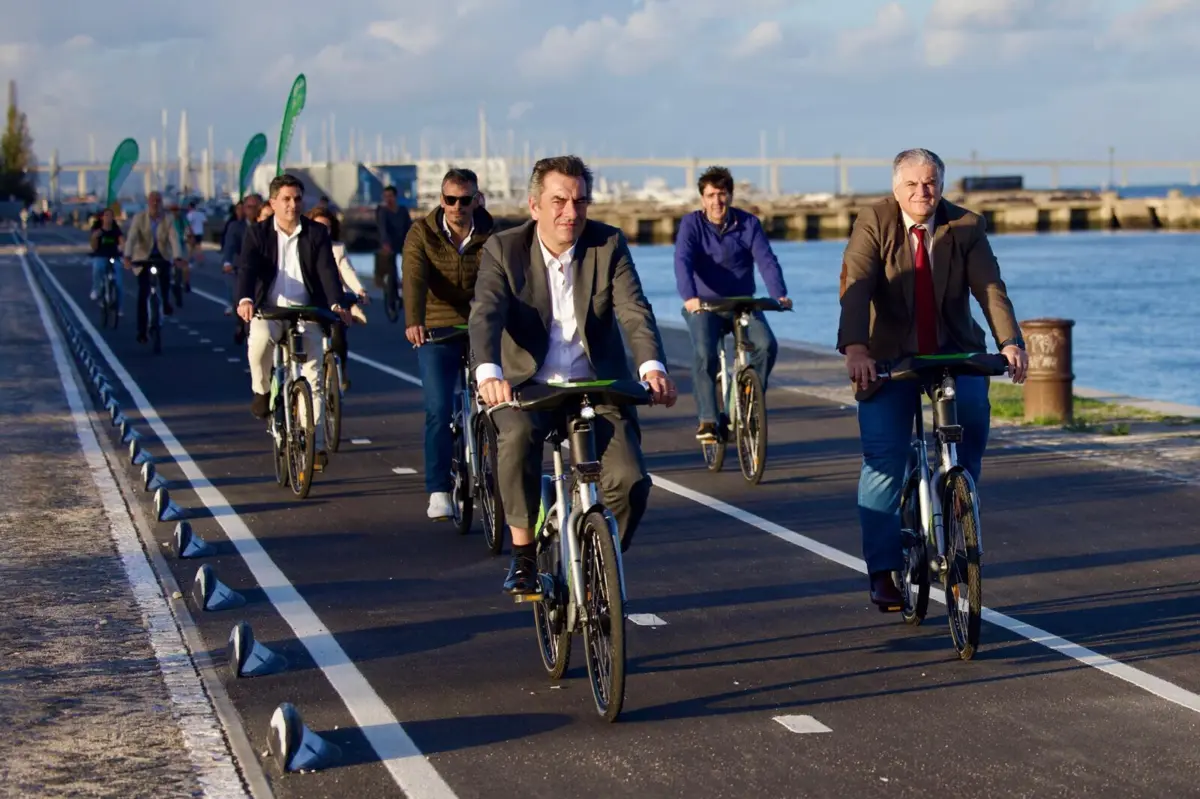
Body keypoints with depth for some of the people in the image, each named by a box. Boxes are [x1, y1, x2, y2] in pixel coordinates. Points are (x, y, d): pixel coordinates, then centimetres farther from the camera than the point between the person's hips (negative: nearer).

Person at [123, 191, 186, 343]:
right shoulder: (139, 218, -9)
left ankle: (166, 302, 0)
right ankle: (141, 332, -1)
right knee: (143, 294, -8)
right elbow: (131, 238, -21)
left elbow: (174, 239, -19)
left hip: (162, 257, 1)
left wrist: (178, 258, -36)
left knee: (165, 274, -31)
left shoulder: (167, 219, -7)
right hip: (143, 259, -1)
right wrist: (127, 257, -37)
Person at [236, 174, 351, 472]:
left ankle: (316, 444, 1)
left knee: (314, 379, -4)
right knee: (259, 339, -35)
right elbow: (248, 268, -12)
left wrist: (336, 304, -25)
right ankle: (262, 391, -6)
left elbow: (327, 270, -7)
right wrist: (245, 299, -33)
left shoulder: (316, 233, 5)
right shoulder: (257, 234, 3)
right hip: (268, 310, -1)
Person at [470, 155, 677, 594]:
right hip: (527, 388, -1)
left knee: (630, 482, -18)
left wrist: (653, 367, -36)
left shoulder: (609, 245, -3)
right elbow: (485, 315, -21)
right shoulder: (504, 249, -6)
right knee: (518, 436, -35)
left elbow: (635, 312, -15)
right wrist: (489, 373, -42)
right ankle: (523, 555, -18)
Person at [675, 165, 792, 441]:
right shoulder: (691, 224, -5)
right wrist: (689, 297, -40)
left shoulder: (749, 224, 0)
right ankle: (707, 419, -19)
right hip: (704, 305, -2)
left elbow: (767, 261, -12)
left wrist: (780, 295, -30)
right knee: (705, 353, -29)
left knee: (767, 345, -23)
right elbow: (683, 261, -20)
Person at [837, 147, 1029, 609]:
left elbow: (990, 287, -14)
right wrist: (855, 348, -37)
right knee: (883, 462, -9)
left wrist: (1010, 341, -31)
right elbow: (856, 288, -21)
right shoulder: (873, 224, -8)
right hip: (889, 357, -1)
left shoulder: (966, 227, -3)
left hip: (952, 352, 1)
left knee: (973, 408, -27)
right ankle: (882, 571, 1)